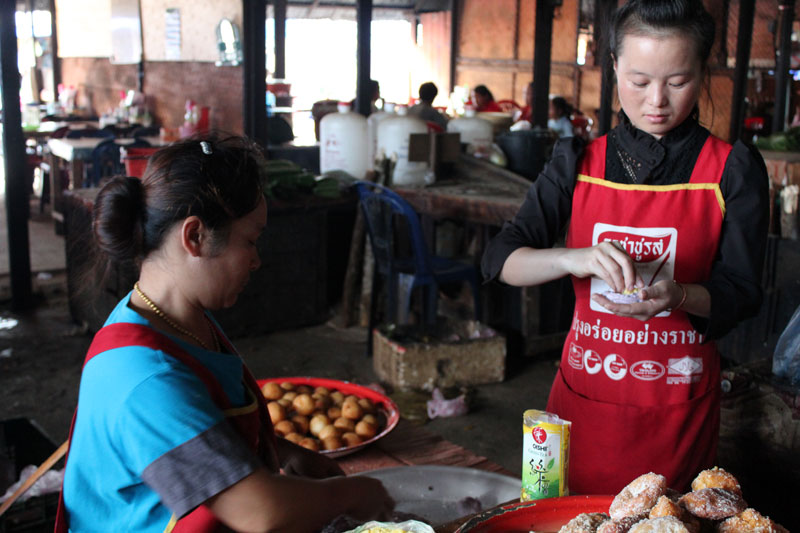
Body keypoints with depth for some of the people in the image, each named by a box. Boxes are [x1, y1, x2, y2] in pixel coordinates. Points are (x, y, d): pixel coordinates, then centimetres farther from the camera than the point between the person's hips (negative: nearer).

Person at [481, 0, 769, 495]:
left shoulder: (733, 169, -2)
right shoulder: (579, 162, 2)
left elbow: (742, 292, -4)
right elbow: (499, 259, -4)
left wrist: (677, 295, -25)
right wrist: (574, 259, -23)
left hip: (678, 401, -1)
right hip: (585, 391, 2)